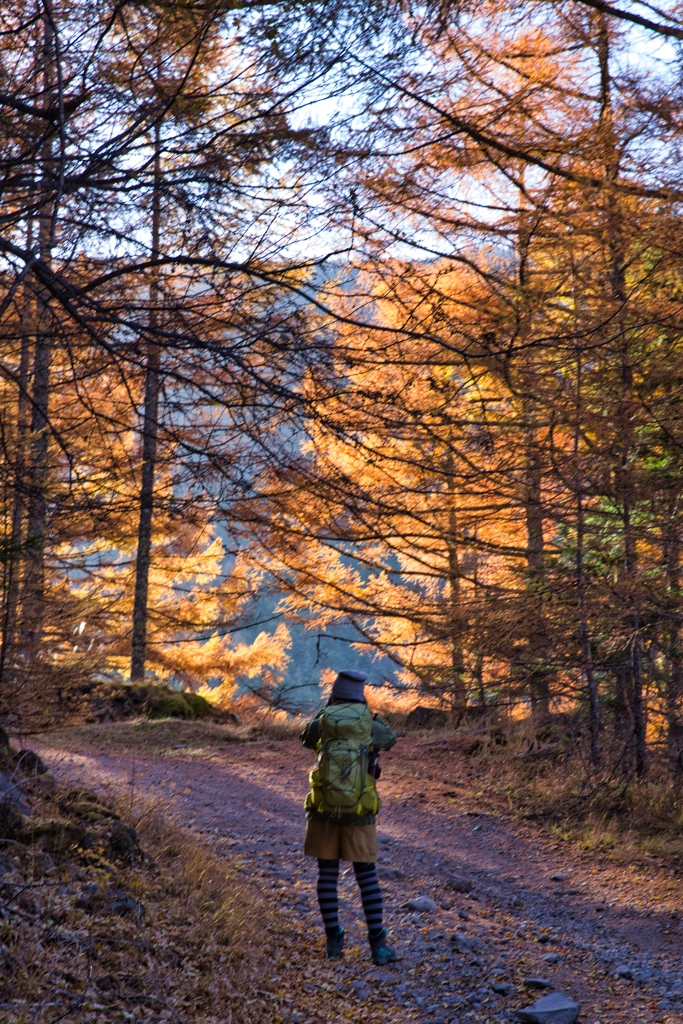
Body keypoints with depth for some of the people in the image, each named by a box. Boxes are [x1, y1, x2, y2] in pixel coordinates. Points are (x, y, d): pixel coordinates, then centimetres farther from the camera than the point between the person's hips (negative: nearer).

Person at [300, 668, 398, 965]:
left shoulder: (322, 723, -6)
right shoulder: (370, 725, -7)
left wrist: (326, 710, 27)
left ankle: (334, 940, 13)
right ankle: (378, 943, 2)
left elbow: (306, 739, 18)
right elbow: (389, 739, 17)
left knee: (327, 874, 11)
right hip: (359, 814, 0)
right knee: (367, 876, 7)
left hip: (323, 811, 1)